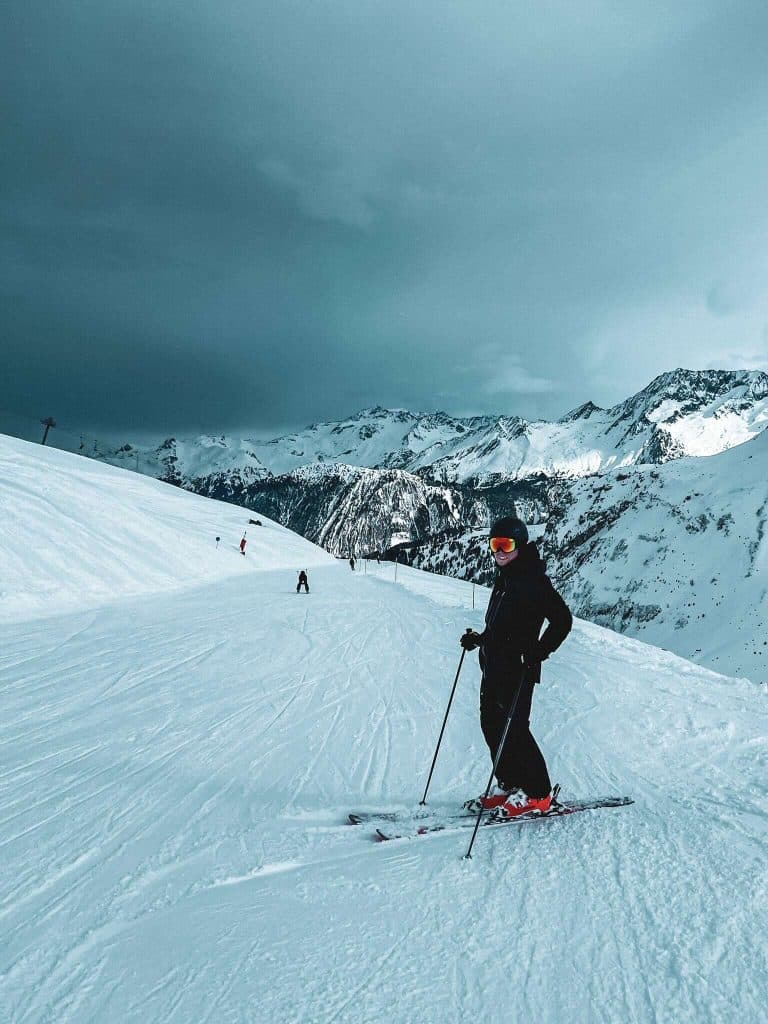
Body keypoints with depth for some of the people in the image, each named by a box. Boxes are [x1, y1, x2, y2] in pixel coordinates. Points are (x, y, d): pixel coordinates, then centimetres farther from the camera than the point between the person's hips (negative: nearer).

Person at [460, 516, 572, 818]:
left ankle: (537, 794, 5)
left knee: (514, 728, -7)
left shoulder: (534, 580, -13)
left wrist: (538, 652, -22)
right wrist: (479, 639, 17)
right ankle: (509, 785, 21)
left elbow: (562, 620, -16)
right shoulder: (504, 579, 16)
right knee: (491, 725, 10)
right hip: (493, 666, 9)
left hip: (517, 669, -9)